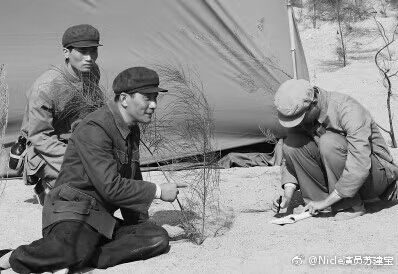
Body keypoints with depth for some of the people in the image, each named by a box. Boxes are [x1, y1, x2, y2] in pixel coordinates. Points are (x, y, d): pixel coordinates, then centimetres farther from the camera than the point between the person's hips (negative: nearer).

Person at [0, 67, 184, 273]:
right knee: (75, 249, -40)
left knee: (158, 238, -13)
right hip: (71, 214, -8)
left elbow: (133, 179, 24)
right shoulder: (94, 128, -16)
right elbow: (110, 187, -22)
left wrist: (139, 222, 17)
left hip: (102, 220, 8)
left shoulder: (132, 130, 13)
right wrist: (157, 191, -13)